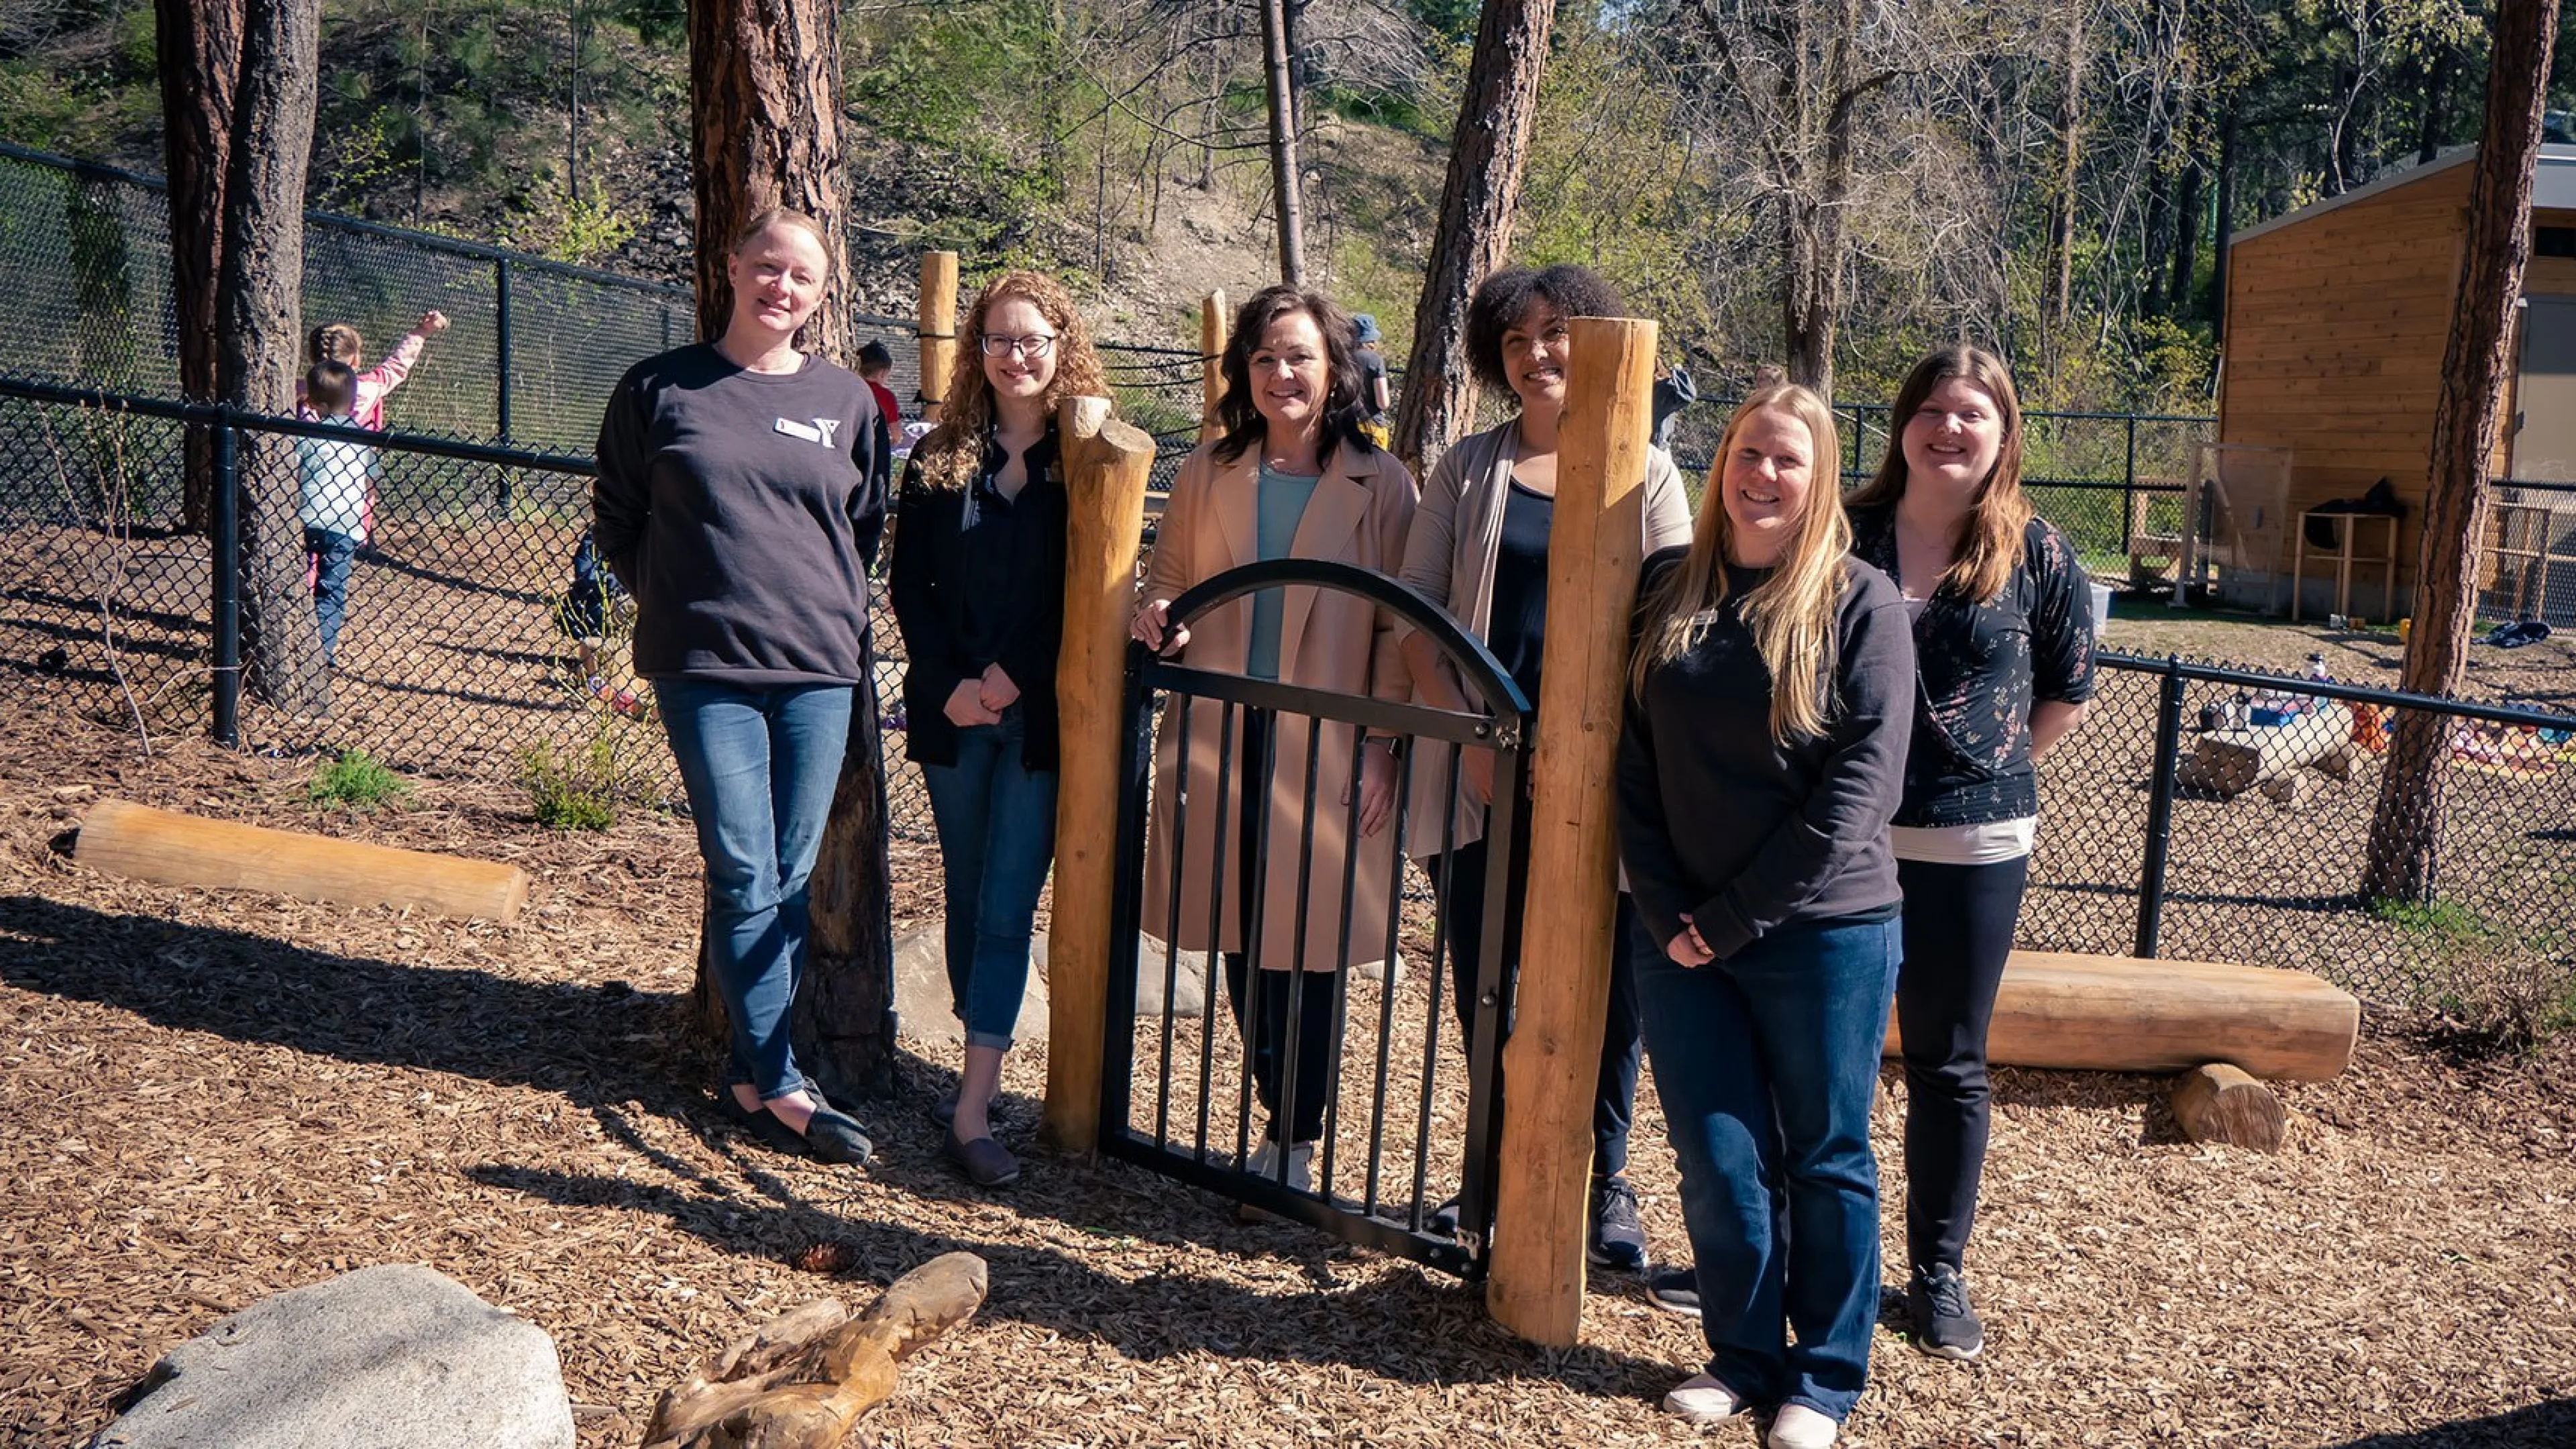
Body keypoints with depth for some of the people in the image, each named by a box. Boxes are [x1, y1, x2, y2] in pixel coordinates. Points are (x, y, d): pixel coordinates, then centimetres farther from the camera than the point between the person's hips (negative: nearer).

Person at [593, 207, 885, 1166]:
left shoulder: (848, 402, 10)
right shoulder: (660, 389, 4)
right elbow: (615, 519, 11)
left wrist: (840, 614, 7)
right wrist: (675, 602, 4)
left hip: (819, 670, 3)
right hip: (705, 667, -2)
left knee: (790, 882, 6)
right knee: (745, 879, -5)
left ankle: (750, 1077, 18)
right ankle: (779, 1086, 3)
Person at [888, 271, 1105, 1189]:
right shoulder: (938, 459, 7)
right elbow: (908, 583, 4)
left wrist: (1013, 676, -12)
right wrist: (951, 684, -8)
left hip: (1043, 715, -3)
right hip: (951, 709, 3)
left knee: (1007, 908, -4)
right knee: (968, 899, 11)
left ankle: (972, 1111, -4)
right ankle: (984, 1072, 23)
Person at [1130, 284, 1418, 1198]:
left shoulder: (1379, 484, -1)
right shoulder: (1208, 473, 9)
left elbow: (1399, 627, -1)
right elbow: (1167, 580, 16)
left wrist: (1380, 743, -8)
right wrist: (1157, 620, -8)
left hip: (1325, 746, -3)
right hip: (1220, 736, 4)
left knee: (1308, 948, 0)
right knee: (1242, 941, 9)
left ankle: (1295, 1141, 13)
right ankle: (1283, 1116, 25)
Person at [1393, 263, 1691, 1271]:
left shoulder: (1647, 472, 5)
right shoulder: (1469, 469, 8)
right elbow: (1414, 611, 4)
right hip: (1480, 768, 2)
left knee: (1607, 985, 4)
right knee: (1482, 978, 8)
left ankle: (1606, 1179, 22)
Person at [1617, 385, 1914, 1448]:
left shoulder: (1859, 603, -6)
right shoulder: (1665, 591, 5)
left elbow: (1859, 786, -12)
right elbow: (1631, 763, 4)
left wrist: (1736, 918, -12)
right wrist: (1667, 912, -5)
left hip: (1823, 932, -3)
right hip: (1680, 934, 3)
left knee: (1824, 1159, 10)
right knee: (1718, 1160, 9)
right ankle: (1743, 1356, 27)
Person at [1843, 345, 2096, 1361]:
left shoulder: (2036, 554, -1)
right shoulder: (1845, 533, 0)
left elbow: (2065, 696, 9)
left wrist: (1982, 769, 6)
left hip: (1971, 848, 0)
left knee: (1948, 1067, 11)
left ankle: (1939, 1272, 26)